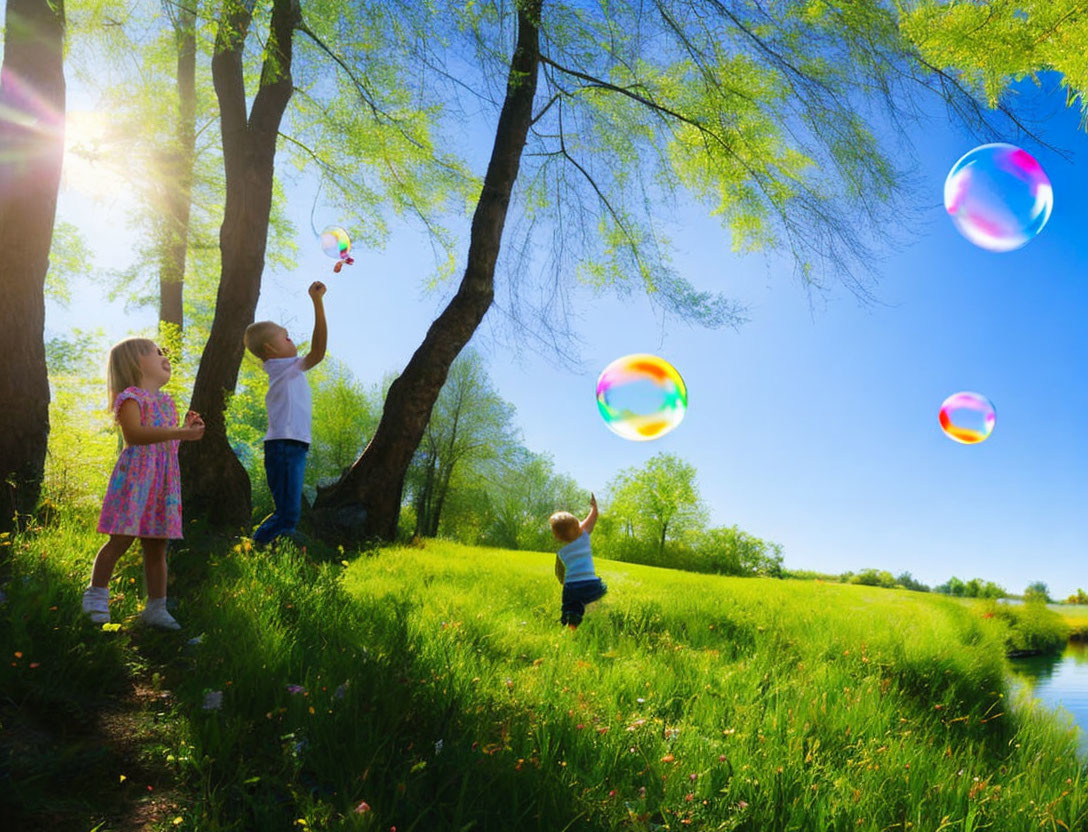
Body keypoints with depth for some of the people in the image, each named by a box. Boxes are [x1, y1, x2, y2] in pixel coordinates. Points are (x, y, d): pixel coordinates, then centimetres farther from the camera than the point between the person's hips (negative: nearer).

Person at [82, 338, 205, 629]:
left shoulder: (166, 401, 20)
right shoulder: (131, 396, -5)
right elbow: (133, 434, -22)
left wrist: (188, 427, 8)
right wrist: (180, 433, -28)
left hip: (165, 480, 7)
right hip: (136, 474, -7)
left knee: (157, 546, 8)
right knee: (121, 538, -5)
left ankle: (156, 607, 15)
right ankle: (96, 595, 16)